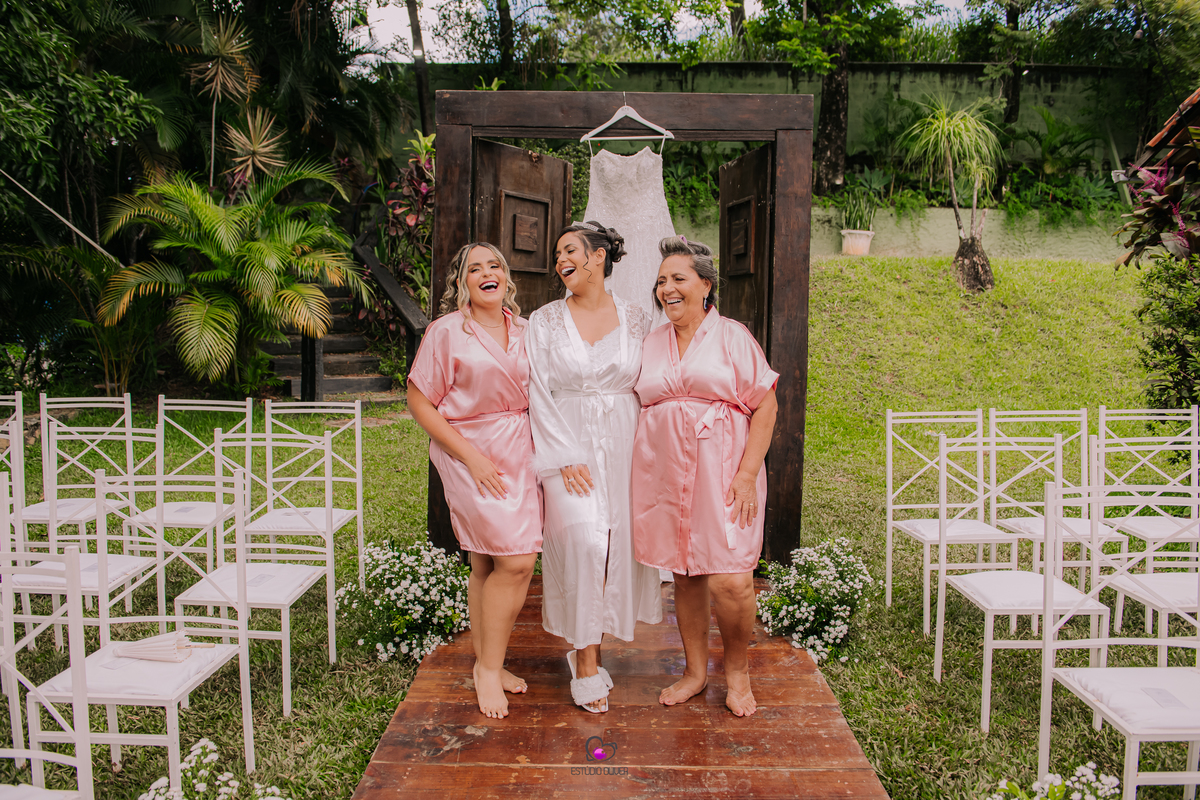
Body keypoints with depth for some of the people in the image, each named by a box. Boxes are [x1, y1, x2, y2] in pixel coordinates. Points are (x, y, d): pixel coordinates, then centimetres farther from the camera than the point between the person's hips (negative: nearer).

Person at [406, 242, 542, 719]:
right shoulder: (447, 331, -3)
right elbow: (419, 400, -6)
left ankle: (486, 664, 24)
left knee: (488, 565, 11)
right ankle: (490, 667, 6)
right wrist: (470, 456, -12)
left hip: (521, 454, 5)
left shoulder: (524, 331, 11)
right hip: (471, 454, -5)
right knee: (516, 560, -12)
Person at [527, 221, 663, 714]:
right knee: (582, 540, -15)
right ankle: (586, 663, -2)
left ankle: (588, 646, 19)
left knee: (619, 541, -1)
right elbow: (539, 395, -1)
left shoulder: (636, 320, 6)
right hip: (567, 446, -2)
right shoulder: (545, 321, 3)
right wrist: (564, 459, -10)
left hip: (624, 446, 2)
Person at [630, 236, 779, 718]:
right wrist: (642, 473, 8)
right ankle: (696, 670, 27)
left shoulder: (731, 336, 1)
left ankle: (737, 669, 17)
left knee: (730, 582, -9)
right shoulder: (652, 343, 13)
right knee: (684, 576, 9)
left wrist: (747, 473, -11)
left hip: (722, 474, -4)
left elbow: (766, 407, -2)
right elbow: (640, 407, 19)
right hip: (664, 475, 4)